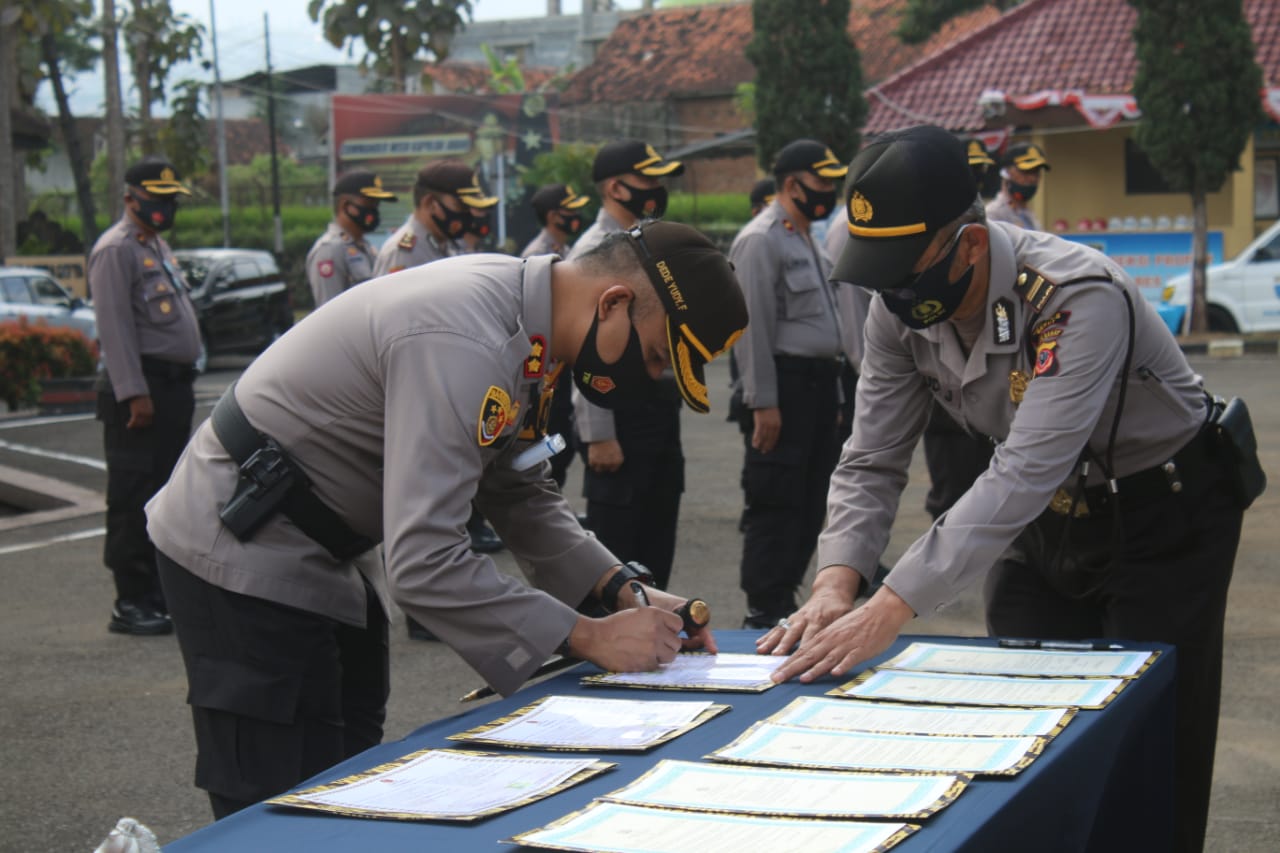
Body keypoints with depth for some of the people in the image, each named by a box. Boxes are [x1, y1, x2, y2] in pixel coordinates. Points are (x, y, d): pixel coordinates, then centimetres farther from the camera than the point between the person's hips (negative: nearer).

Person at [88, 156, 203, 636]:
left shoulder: (158, 246, 19)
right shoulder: (116, 250, -10)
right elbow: (116, 327, -18)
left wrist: (182, 386, 18)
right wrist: (134, 394, -22)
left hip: (174, 385, 10)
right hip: (141, 388, -10)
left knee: (166, 493, 13)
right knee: (134, 499, -7)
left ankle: (161, 592, 21)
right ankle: (130, 604, -4)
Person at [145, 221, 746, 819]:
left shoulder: (523, 313, -1)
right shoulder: (462, 346, -31)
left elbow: (519, 492, 9)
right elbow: (423, 564, -35)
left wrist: (623, 590, -4)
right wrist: (589, 639, -29)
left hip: (326, 555, 10)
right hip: (246, 552, -10)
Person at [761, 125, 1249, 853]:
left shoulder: (1078, 298, -35)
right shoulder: (899, 309, -14)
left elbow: (1026, 473, -41)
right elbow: (873, 463, -10)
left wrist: (891, 610, -47)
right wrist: (836, 584, -29)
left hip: (1162, 512, -6)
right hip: (1044, 519, 6)